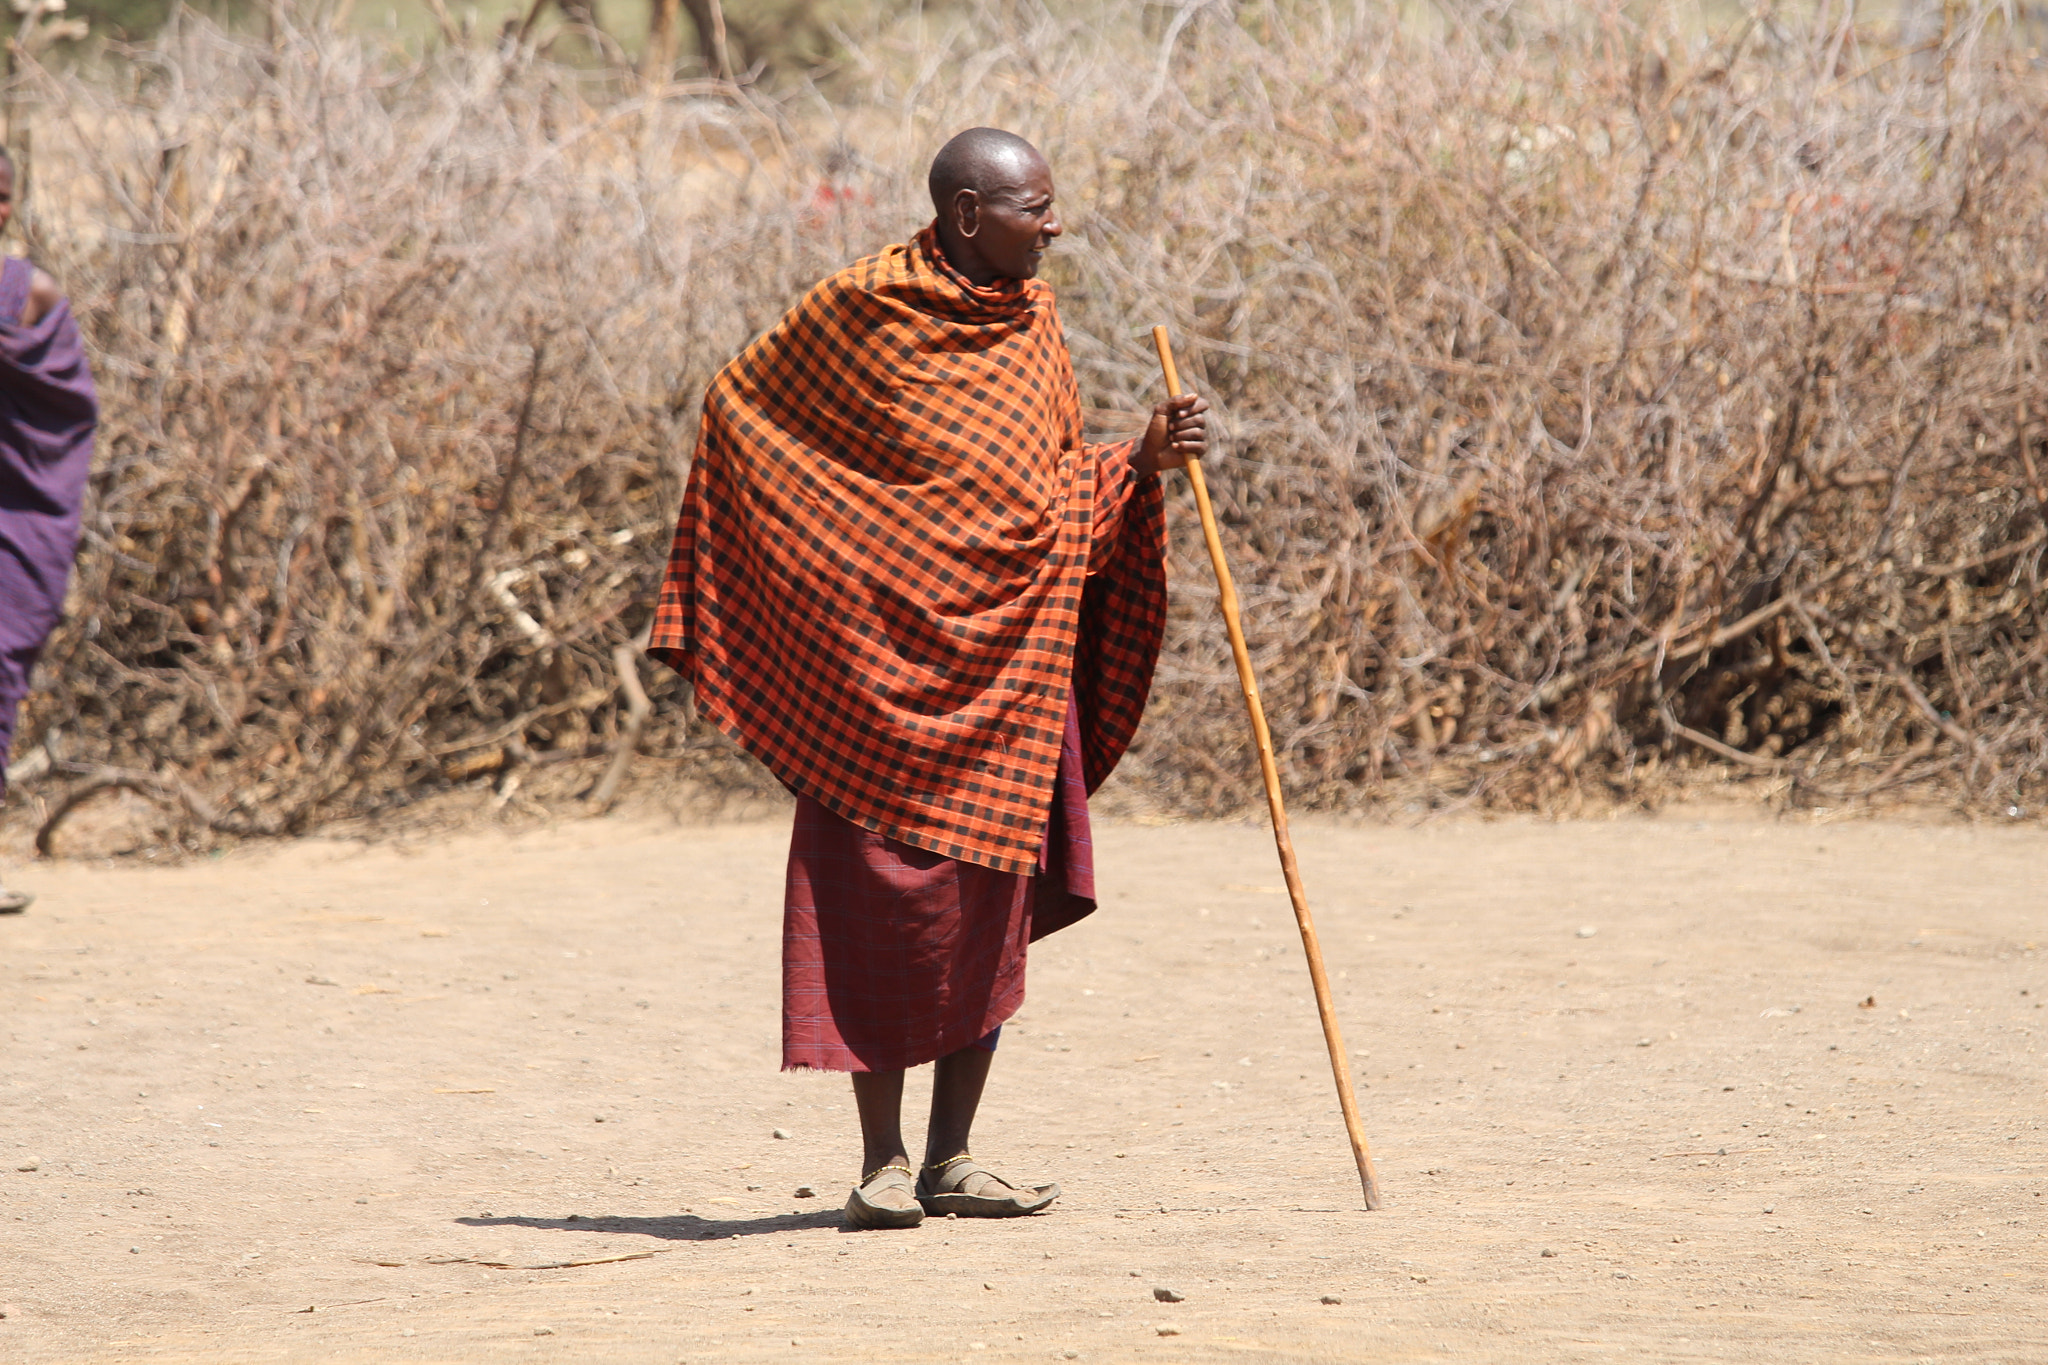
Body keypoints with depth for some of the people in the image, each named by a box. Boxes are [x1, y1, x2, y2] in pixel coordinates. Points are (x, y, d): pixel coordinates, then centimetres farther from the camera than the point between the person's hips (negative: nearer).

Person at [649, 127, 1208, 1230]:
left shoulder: (1033, 321, 9)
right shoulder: (864, 310, -7)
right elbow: (739, 403, 5)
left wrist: (1142, 461, -4)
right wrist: (723, 614, 2)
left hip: (1010, 665, 5)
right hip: (888, 662, -5)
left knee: (992, 904, 5)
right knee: (890, 899, -6)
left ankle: (951, 1159, 12)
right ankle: (884, 1161, 1)